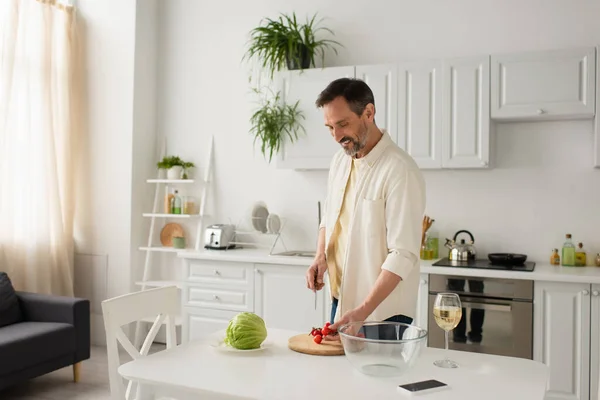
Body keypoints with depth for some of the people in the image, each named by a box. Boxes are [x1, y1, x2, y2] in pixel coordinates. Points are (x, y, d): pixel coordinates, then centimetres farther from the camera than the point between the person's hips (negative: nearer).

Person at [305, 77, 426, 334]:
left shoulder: (400, 171, -19)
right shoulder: (340, 160, 5)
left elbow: (403, 255, -22)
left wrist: (363, 311, -27)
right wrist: (321, 256, -2)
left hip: (383, 314, -7)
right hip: (340, 303, 7)